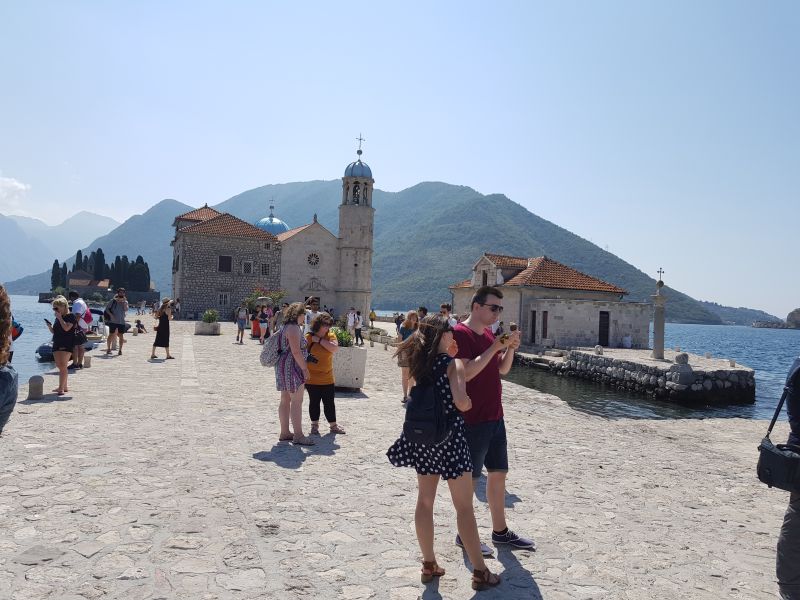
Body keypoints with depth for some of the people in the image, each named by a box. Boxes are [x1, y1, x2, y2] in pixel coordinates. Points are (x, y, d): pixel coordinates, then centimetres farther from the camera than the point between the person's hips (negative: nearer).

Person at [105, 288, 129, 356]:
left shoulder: (125, 302, 7)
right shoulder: (113, 301, 2)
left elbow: (126, 309, -10)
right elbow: (107, 308, 1)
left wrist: (124, 302, -14)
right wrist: (111, 314, -12)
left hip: (121, 322, 1)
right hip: (113, 321, -1)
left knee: (121, 336, 2)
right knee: (111, 335, 2)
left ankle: (120, 350, 9)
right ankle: (108, 349, 15)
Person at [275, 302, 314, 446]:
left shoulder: (286, 327, 17)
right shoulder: (293, 328, -15)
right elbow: (296, 351, -21)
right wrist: (305, 369, -18)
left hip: (283, 365, 11)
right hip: (292, 367, -11)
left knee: (285, 400, 12)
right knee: (297, 401, -8)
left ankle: (284, 433, 18)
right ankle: (298, 436, -6)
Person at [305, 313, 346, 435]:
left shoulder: (331, 336, 1)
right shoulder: (308, 337, -8)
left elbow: (334, 348, -17)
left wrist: (319, 340, -16)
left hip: (327, 378, 3)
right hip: (312, 378, -2)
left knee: (329, 403, 10)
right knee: (314, 402, 9)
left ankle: (333, 425, 23)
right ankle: (314, 425, 23)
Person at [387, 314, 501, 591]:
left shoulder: (419, 362, 4)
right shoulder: (453, 364, -14)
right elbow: (461, 403, -24)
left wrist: (449, 354, 20)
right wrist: (469, 402, -4)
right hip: (449, 436, -6)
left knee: (424, 501, 14)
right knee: (464, 507, 3)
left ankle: (429, 564, 23)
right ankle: (480, 572, 12)